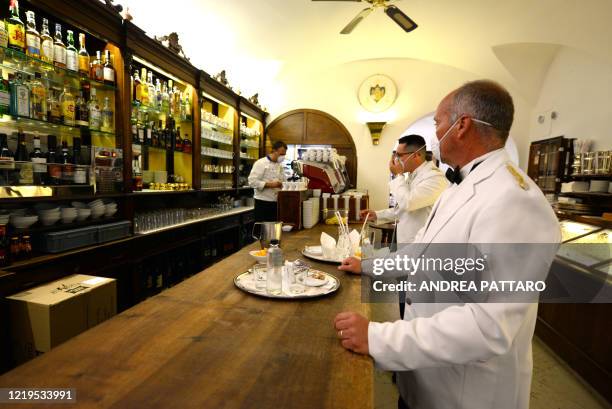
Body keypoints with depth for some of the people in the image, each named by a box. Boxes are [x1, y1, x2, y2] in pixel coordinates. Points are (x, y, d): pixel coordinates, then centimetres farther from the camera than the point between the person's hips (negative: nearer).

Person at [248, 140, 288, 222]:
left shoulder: (280, 165, 14)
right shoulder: (260, 163, -8)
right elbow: (252, 181, -17)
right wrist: (269, 184, -23)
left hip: (276, 202, 7)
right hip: (263, 202, -6)